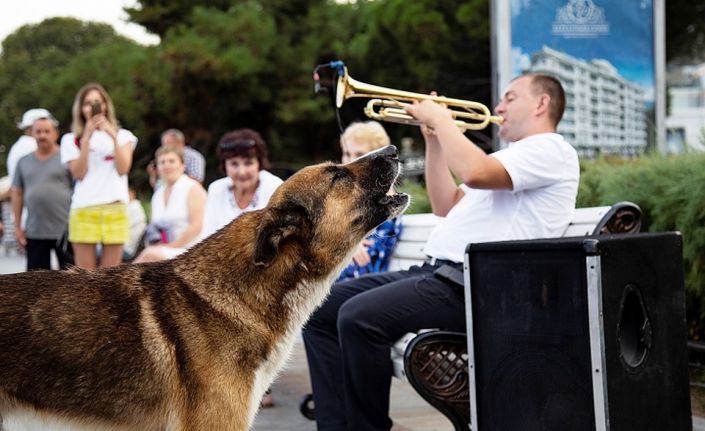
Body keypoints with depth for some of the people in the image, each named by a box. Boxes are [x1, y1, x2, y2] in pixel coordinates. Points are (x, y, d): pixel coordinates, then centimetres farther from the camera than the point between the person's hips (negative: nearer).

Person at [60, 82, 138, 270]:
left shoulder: (123, 135, 15)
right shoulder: (71, 140, 11)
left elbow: (123, 168, -1)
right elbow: (79, 173, -3)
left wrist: (113, 136, -10)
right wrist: (87, 138, -8)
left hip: (115, 210, 1)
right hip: (84, 210, -1)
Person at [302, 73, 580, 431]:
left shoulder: (550, 149, -4)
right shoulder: (515, 155, 29)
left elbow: (474, 172, -22)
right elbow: (448, 207, 29)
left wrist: (442, 119, -7)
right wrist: (434, 138, 20)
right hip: (438, 271, 11)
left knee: (359, 316, -29)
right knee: (322, 309, 1)